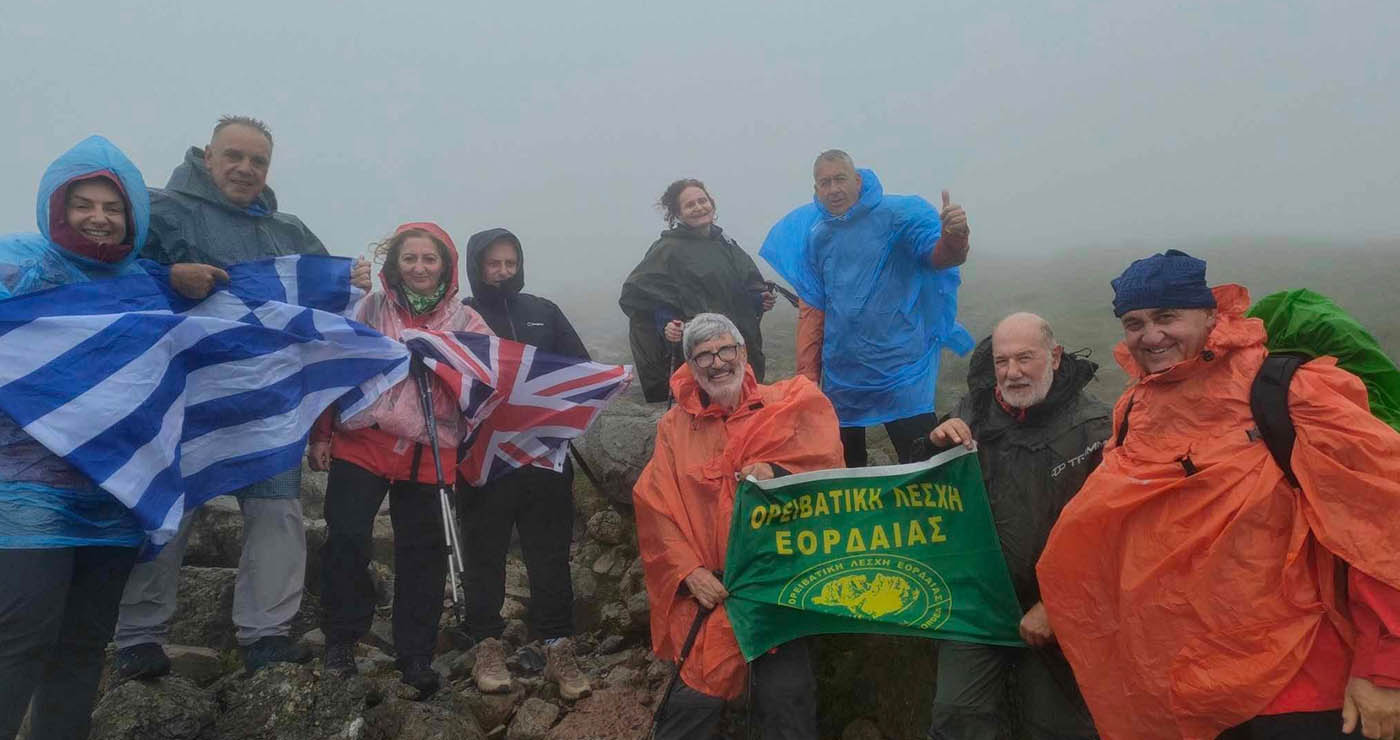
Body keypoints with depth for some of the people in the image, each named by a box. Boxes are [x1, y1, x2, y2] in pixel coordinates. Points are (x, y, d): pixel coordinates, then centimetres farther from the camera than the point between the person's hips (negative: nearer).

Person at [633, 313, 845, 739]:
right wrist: (688, 571, -9)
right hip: (709, 587, 1)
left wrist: (776, 470, -28)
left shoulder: (787, 404, 7)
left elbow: (823, 455, -9)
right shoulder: (675, 425, 10)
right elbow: (655, 507, 4)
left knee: (785, 696, -12)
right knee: (695, 699, -7)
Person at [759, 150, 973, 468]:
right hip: (841, 377, 5)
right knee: (845, 469, 15)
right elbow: (811, 310, 10)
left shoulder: (898, 214, -5)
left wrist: (954, 236, -38)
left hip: (901, 371, -4)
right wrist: (807, 376, 8)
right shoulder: (815, 235, 7)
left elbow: (941, 257, -14)